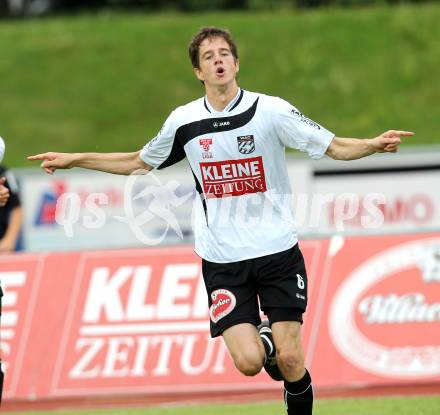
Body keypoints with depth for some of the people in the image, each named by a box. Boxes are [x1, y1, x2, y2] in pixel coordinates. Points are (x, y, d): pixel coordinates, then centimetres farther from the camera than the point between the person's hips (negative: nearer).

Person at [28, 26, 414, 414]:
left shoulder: (271, 110, -7)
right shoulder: (183, 122, 1)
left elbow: (336, 147, -6)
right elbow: (137, 162, 18)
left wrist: (373, 145, -26)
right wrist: (73, 160, 16)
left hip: (278, 251, -1)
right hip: (223, 261, 1)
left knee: (291, 361, -7)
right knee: (248, 362, -11)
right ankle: (265, 342, 25)